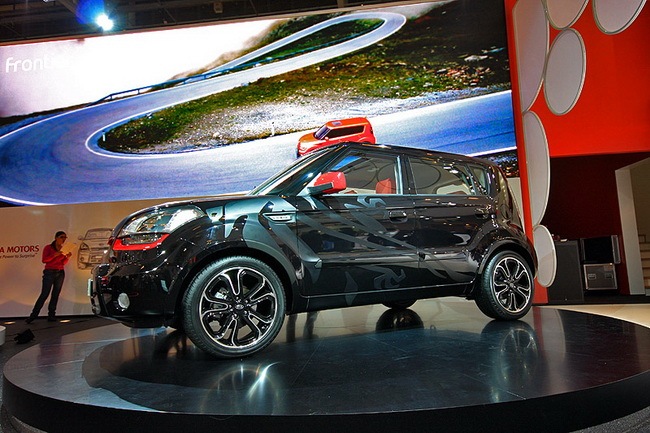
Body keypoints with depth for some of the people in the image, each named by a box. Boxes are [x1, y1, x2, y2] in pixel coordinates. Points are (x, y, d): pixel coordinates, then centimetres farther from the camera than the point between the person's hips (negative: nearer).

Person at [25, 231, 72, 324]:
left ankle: (51, 315, 7)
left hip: (60, 273, 5)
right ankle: (33, 315, -2)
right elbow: (44, 260, -11)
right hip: (49, 272, -5)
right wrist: (55, 255, -21)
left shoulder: (63, 249, 12)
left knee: (55, 295, 3)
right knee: (44, 294, -10)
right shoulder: (48, 248, -1)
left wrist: (67, 257, -6)